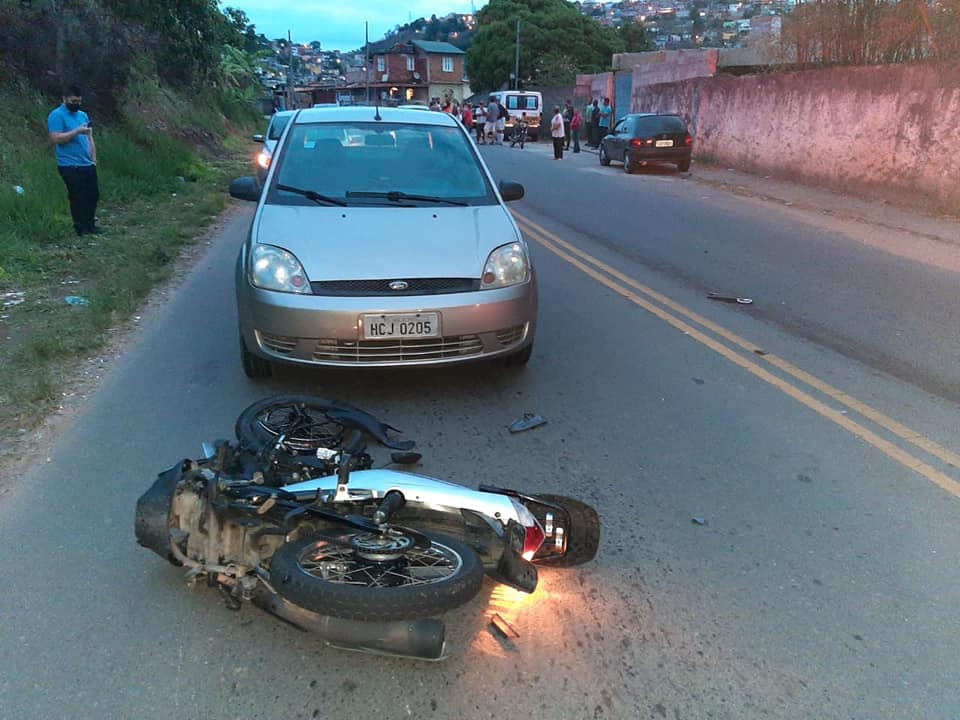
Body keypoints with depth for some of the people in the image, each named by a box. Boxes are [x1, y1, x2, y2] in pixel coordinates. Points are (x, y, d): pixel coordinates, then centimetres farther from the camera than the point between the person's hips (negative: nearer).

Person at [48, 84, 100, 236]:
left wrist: (93, 159, 13)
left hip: (87, 165, 7)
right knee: (77, 197, -3)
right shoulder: (56, 115, -7)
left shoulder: (83, 115, 16)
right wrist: (77, 131, -21)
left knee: (93, 195, 9)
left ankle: (90, 225, 22)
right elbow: (56, 139, -17)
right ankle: (81, 228, 6)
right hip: (70, 166, -7)